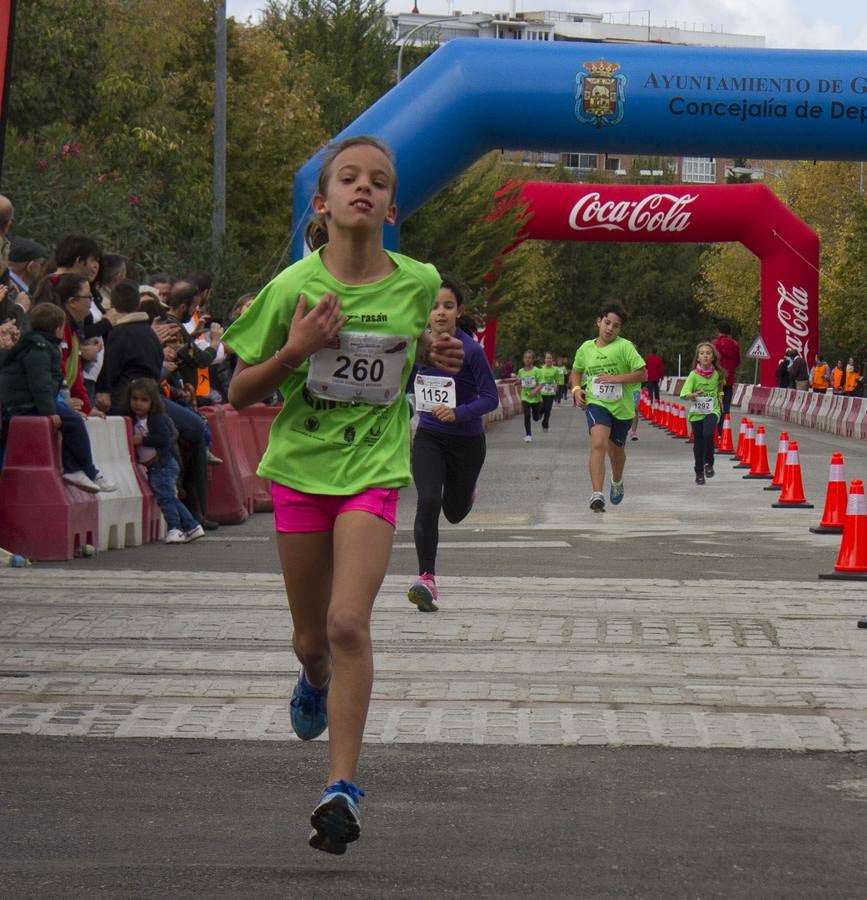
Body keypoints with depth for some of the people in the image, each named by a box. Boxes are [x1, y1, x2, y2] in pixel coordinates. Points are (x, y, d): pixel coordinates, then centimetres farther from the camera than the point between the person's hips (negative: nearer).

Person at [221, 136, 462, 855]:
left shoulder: (418, 283, -3)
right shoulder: (292, 287, -8)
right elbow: (239, 393, -3)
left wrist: (439, 354, -2)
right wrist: (295, 350, -20)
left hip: (373, 469, -1)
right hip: (300, 467, 1)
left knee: (349, 623, -18)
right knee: (313, 637, 12)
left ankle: (343, 786, -13)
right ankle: (316, 683, 50)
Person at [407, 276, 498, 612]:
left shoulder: (471, 350, -16)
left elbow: (490, 397, -17)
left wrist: (458, 413, -29)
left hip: (466, 440, -2)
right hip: (428, 437, 2)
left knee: (454, 513, 14)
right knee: (428, 502, -18)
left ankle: (466, 491, 52)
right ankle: (426, 579, -17)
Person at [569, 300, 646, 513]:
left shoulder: (625, 347, -7)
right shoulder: (586, 348, 4)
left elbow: (642, 374, -10)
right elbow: (576, 372, 21)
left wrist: (616, 378, -19)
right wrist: (576, 389, 2)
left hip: (622, 407, 0)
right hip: (596, 404, 0)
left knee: (615, 449, 18)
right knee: (598, 443, -24)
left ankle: (617, 482, 52)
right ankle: (597, 495, -32)